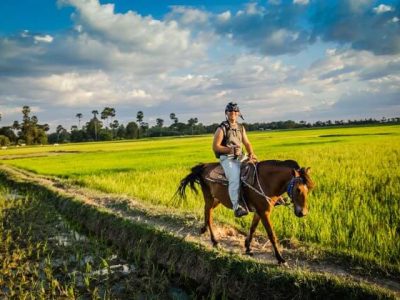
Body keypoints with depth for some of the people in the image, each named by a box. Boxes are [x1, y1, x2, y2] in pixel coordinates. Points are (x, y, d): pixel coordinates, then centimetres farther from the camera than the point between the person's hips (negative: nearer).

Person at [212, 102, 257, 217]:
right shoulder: (222, 129, -4)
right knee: (235, 178, -30)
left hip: (240, 157, 7)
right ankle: (237, 207, -36)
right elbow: (215, 147, -7)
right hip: (226, 158, -6)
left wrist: (251, 154, -6)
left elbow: (247, 143, 15)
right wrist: (230, 149, -19)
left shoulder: (241, 128, 15)